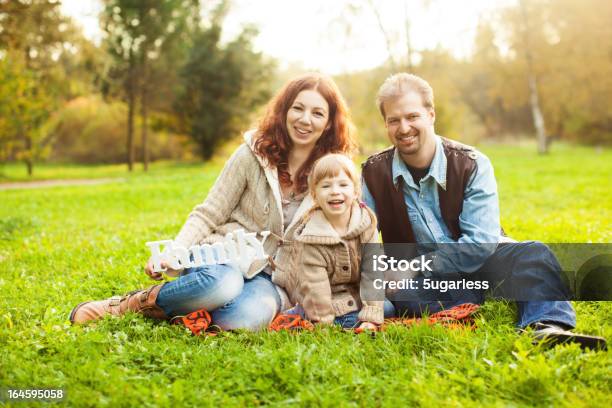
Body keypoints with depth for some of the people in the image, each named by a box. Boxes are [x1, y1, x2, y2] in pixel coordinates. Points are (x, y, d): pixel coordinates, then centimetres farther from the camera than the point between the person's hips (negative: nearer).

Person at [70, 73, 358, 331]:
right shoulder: (253, 154, -3)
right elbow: (207, 216, -2)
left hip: (270, 277, 2)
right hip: (223, 258, -1)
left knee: (250, 317, -36)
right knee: (221, 284, -40)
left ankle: (167, 310, -11)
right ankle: (133, 303, -13)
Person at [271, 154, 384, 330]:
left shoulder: (366, 223, -11)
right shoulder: (312, 237, -20)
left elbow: (374, 272, -12)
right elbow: (314, 286, -18)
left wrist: (370, 318, -16)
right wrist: (324, 324, -19)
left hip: (354, 297, 4)